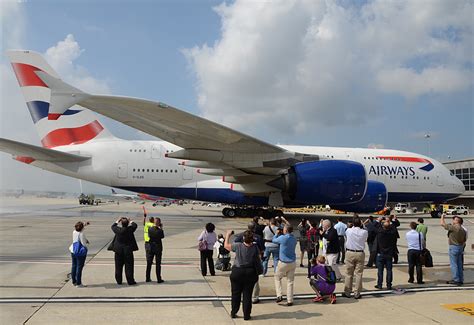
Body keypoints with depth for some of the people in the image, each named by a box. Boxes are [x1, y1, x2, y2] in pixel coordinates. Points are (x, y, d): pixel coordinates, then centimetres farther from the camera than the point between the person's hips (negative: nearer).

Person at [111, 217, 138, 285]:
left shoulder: (118, 230, -7)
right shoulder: (130, 229, -12)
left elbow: (113, 226, 15)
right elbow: (135, 225, 9)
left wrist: (117, 221, 26)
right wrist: (130, 221, 22)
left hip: (118, 251, 2)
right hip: (128, 251, -2)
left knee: (118, 267, 11)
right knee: (129, 266, 2)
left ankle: (119, 281, 18)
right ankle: (130, 281, 3)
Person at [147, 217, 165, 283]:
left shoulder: (149, 229, -8)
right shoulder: (160, 230, -17)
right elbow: (162, 236, 0)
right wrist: (161, 228, 4)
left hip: (150, 247, 3)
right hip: (158, 248, -3)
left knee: (149, 263, 13)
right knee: (158, 264, 4)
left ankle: (148, 278, 19)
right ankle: (159, 279, 6)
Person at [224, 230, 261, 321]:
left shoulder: (238, 246, -12)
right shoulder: (255, 247, -10)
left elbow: (226, 245, 3)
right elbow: (258, 260, -1)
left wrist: (228, 235, 15)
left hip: (237, 272, 0)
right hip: (250, 273, 0)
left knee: (236, 294, 13)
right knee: (247, 295, 8)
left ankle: (233, 313, 22)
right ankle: (246, 315, 13)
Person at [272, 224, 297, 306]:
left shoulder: (283, 238, -17)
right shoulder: (294, 239, 3)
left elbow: (274, 240, 0)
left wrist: (277, 233, 17)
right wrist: (281, 234, 17)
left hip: (283, 263, -5)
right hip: (292, 263, 5)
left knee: (277, 278, 16)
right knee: (290, 281, 9)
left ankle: (279, 295, 4)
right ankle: (289, 300, 9)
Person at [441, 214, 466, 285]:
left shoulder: (453, 227, -16)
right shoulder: (463, 230, 10)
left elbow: (442, 224, -13)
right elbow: (464, 241, 16)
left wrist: (442, 217, 2)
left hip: (453, 247, -8)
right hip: (460, 247, 8)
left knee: (453, 264, -3)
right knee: (459, 264, 13)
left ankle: (456, 280, -2)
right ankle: (461, 280, 18)